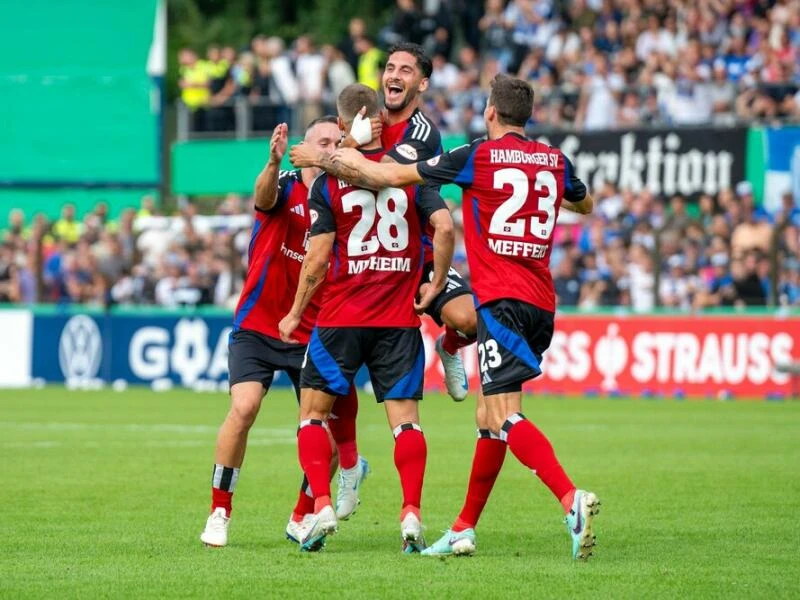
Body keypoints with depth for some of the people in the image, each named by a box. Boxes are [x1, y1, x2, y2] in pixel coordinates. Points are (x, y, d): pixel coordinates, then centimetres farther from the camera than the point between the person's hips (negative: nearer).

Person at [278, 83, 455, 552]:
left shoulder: (328, 181, -4)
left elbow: (318, 258, -6)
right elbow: (444, 227, -9)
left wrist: (296, 314, 5)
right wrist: (436, 285, 3)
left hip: (342, 317, -2)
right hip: (400, 319, 2)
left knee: (314, 411, 9)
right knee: (405, 416, 4)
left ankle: (322, 506, -3)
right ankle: (412, 512, -8)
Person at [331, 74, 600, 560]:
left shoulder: (478, 156, -3)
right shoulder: (555, 160, 12)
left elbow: (392, 176, 5)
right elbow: (584, 204, 34)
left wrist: (349, 160, 21)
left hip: (502, 299, -7)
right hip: (541, 304, 7)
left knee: (503, 415, -15)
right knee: (490, 417, 15)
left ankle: (572, 498, -34)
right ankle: (465, 529, 19)